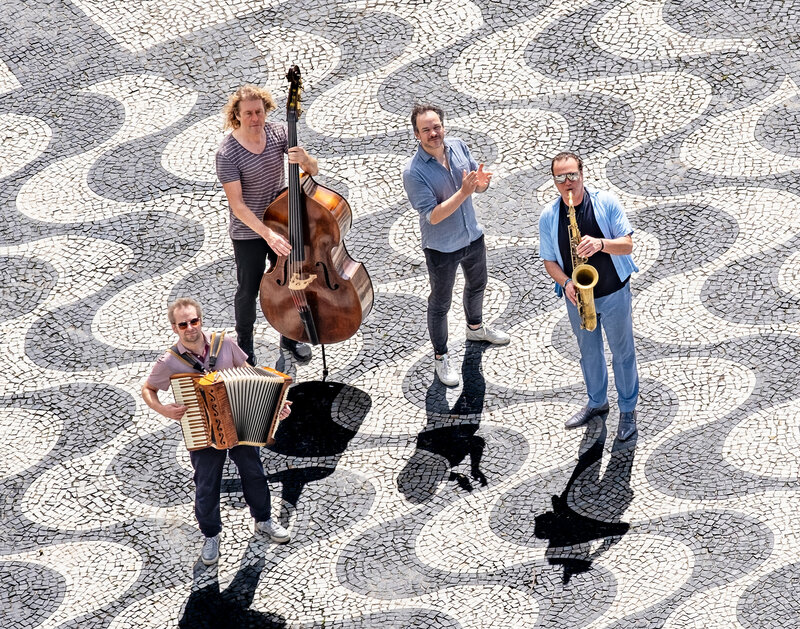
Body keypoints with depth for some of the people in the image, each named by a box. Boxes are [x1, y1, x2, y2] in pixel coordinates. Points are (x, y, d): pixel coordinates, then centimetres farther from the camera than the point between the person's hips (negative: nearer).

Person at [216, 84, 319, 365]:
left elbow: (313, 170, -9)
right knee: (248, 291, 12)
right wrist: (267, 234, -34)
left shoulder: (278, 133, -11)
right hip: (248, 233, -4)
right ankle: (244, 348, 33)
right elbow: (237, 205, -25)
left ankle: (290, 337, 44)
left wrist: (304, 159, -34)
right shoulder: (227, 154, -24)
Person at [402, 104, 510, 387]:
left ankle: (475, 327, 58)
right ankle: (440, 356, 33)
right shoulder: (413, 172, -28)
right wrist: (463, 192, -38)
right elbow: (432, 215, -30)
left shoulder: (458, 146, -11)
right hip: (441, 248, -6)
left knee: (477, 283, 30)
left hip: (473, 237, 6)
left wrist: (481, 183, -24)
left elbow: (476, 186, 0)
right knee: (440, 304, 13)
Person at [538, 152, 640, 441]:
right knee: (589, 352, 21)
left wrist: (600, 244, -34)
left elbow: (627, 244, -14)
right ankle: (596, 402, 42)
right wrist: (566, 283, -20)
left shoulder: (606, 203, -15)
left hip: (614, 294, -3)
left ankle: (628, 409, 28)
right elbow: (549, 260, -1)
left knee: (622, 353, 11)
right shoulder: (548, 216, -8)